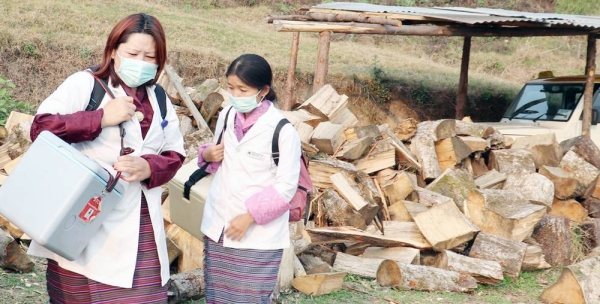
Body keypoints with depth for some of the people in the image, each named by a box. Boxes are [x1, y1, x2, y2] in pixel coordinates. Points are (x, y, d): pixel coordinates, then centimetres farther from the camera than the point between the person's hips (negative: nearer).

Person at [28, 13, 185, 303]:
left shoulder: (160, 100, 14)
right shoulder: (84, 84, -4)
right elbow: (40, 127, -13)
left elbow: (174, 154, 13)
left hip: (140, 223, 5)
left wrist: (148, 167, -10)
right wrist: (101, 117, -18)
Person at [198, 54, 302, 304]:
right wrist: (208, 155, -3)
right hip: (218, 227, 6)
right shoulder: (226, 116, 4)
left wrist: (250, 216, -18)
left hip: (258, 237, -6)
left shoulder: (282, 130, -15)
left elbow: (286, 187, -14)